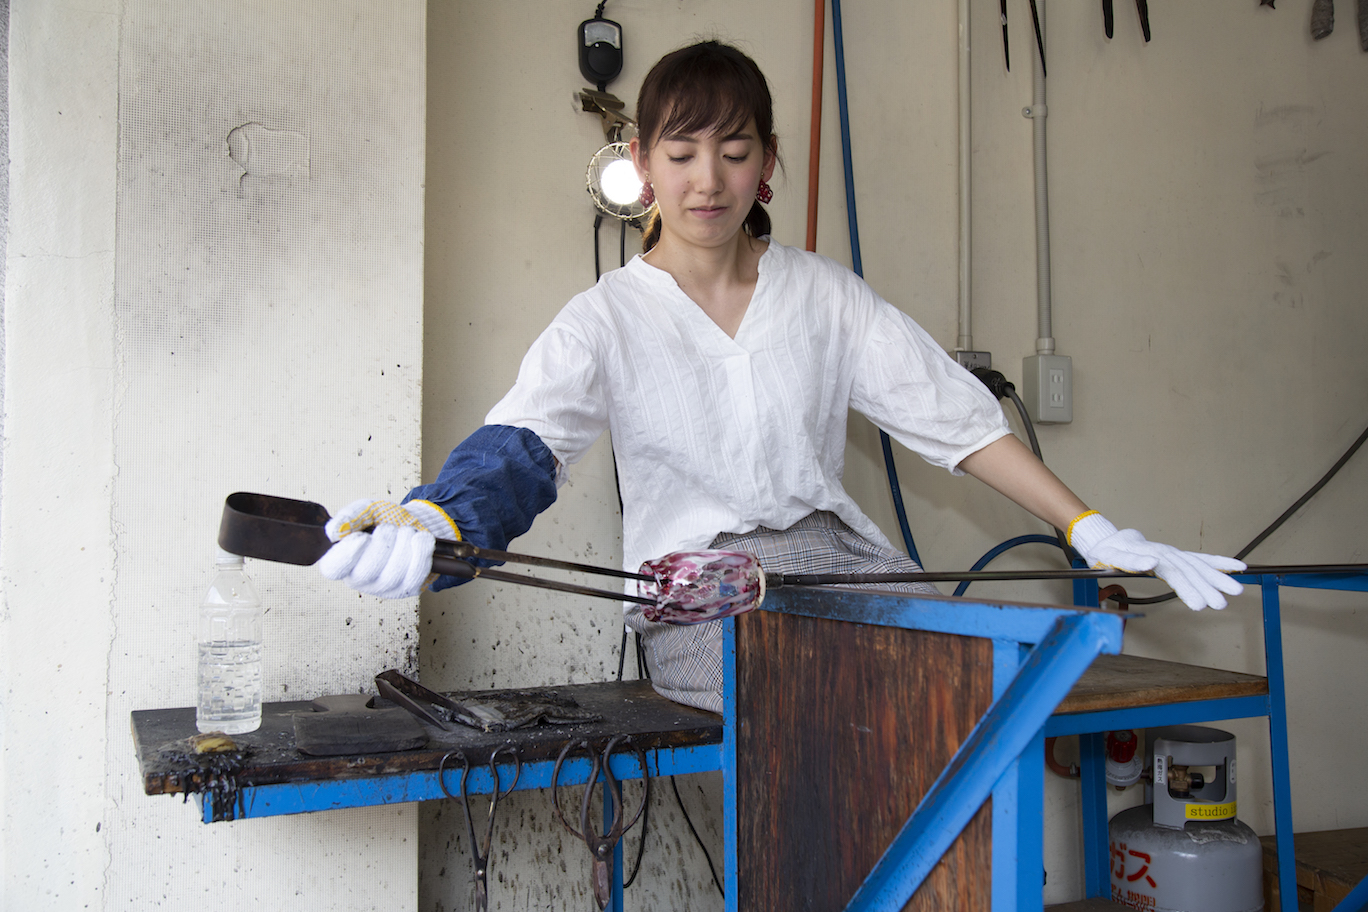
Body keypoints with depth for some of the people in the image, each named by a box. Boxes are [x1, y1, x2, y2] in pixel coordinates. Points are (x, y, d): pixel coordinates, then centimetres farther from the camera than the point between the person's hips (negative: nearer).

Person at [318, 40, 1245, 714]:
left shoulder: (825, 294, 10)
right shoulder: (607, 319, 3)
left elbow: (957, 414, 8)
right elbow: (523, 439, -15)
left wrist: (1096, 533, 0)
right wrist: (432, 523, -38)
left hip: (838, 558, 3)